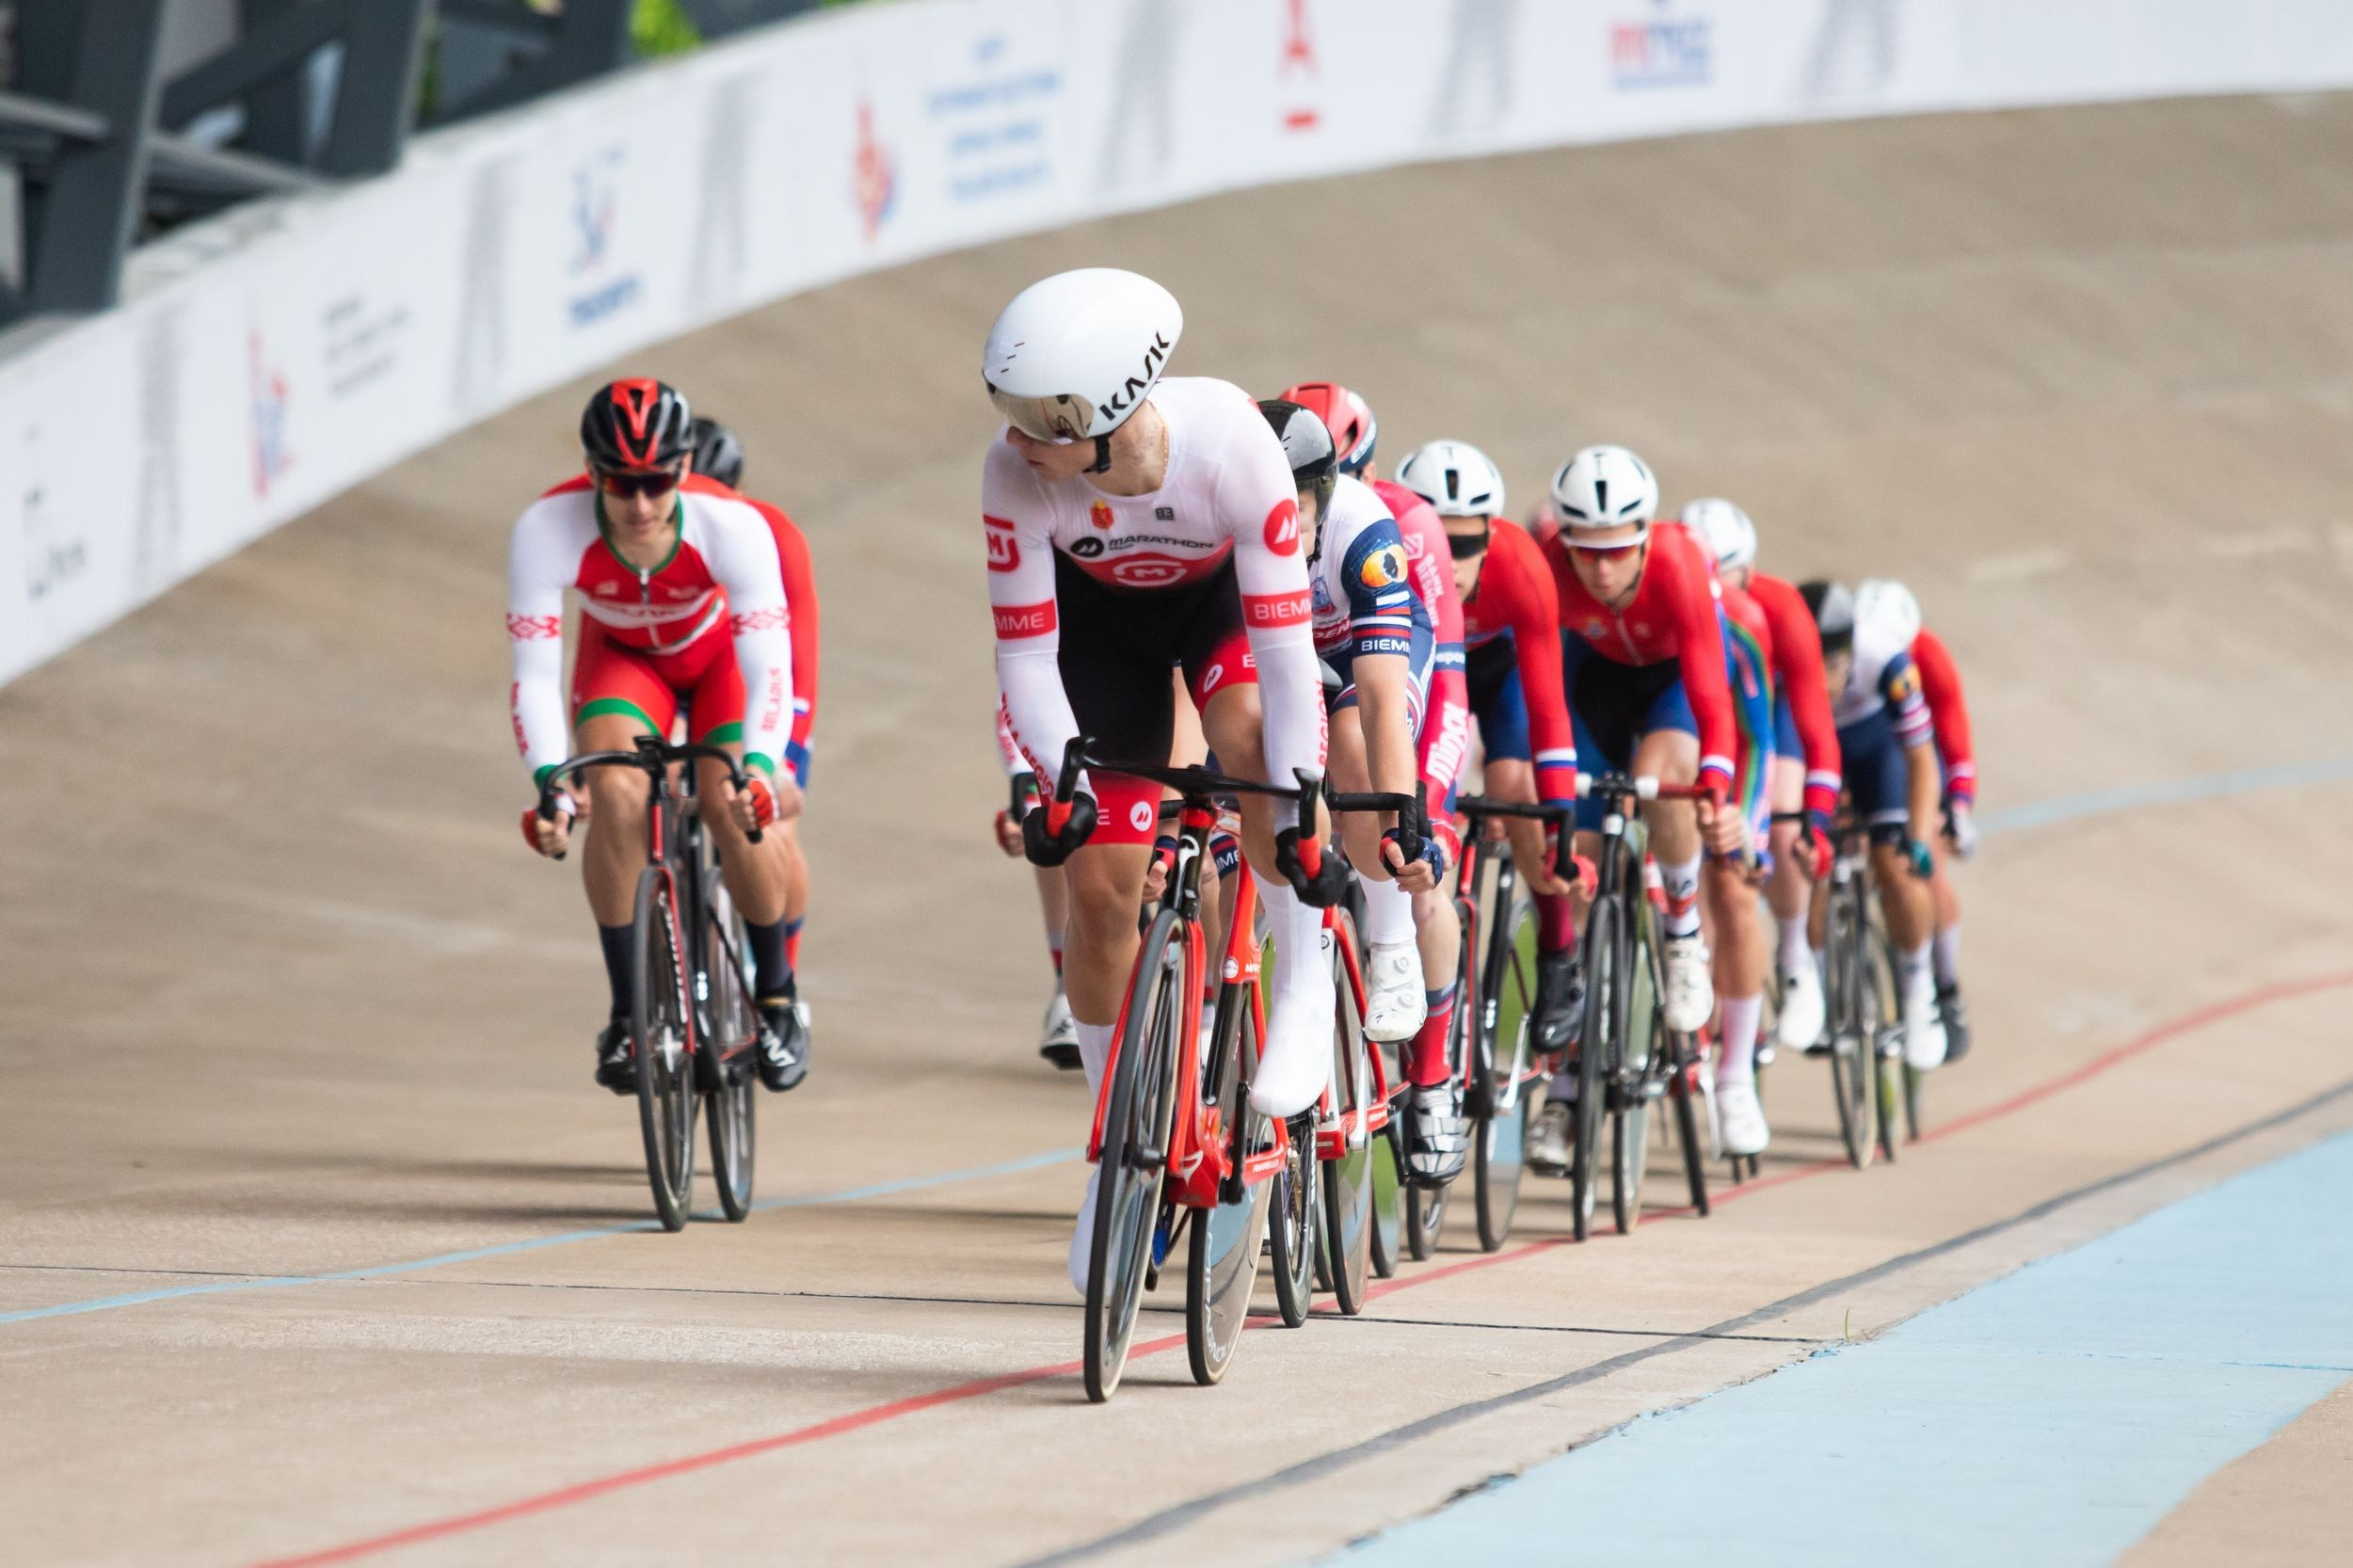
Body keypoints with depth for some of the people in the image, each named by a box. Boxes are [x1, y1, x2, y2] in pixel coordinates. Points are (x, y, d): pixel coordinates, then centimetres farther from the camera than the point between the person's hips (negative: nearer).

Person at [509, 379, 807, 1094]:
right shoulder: (547, 527, -34)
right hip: (622, 656, 1)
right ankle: (628, 1014, -13)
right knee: (618, 797, -27)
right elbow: (535, 674, -31)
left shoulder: (733, 525, -37)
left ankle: (776, 997, 3)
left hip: (720, 655, -1)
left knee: (737, 812, -22)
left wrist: (763, 767, -53)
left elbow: (769, 666, -37)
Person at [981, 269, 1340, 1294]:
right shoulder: (1017, 471, -34)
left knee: (1250, 739, -35)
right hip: (1102, 614, 2)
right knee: (1101, 885, -2)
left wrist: (1299, 812, -39)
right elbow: (1025, 652, -25)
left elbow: (1283, 640, -36)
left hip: (1224, 596, -2)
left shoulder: (1230, 443, -39)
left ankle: (1304, 985, -14)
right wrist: (1057, 781, -39)